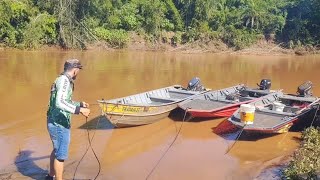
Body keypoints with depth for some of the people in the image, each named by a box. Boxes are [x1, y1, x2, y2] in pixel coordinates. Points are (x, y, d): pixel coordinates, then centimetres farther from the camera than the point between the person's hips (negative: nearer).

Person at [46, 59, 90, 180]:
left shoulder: (63, 80, 12)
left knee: (57, 150, 26)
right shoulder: (64, 80, -18)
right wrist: (79, 110, -37)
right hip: (60, 124, -11)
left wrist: (80, 104, 30)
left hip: (55, 123, 11)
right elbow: (59, 103, -32)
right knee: (61, 155, 2)